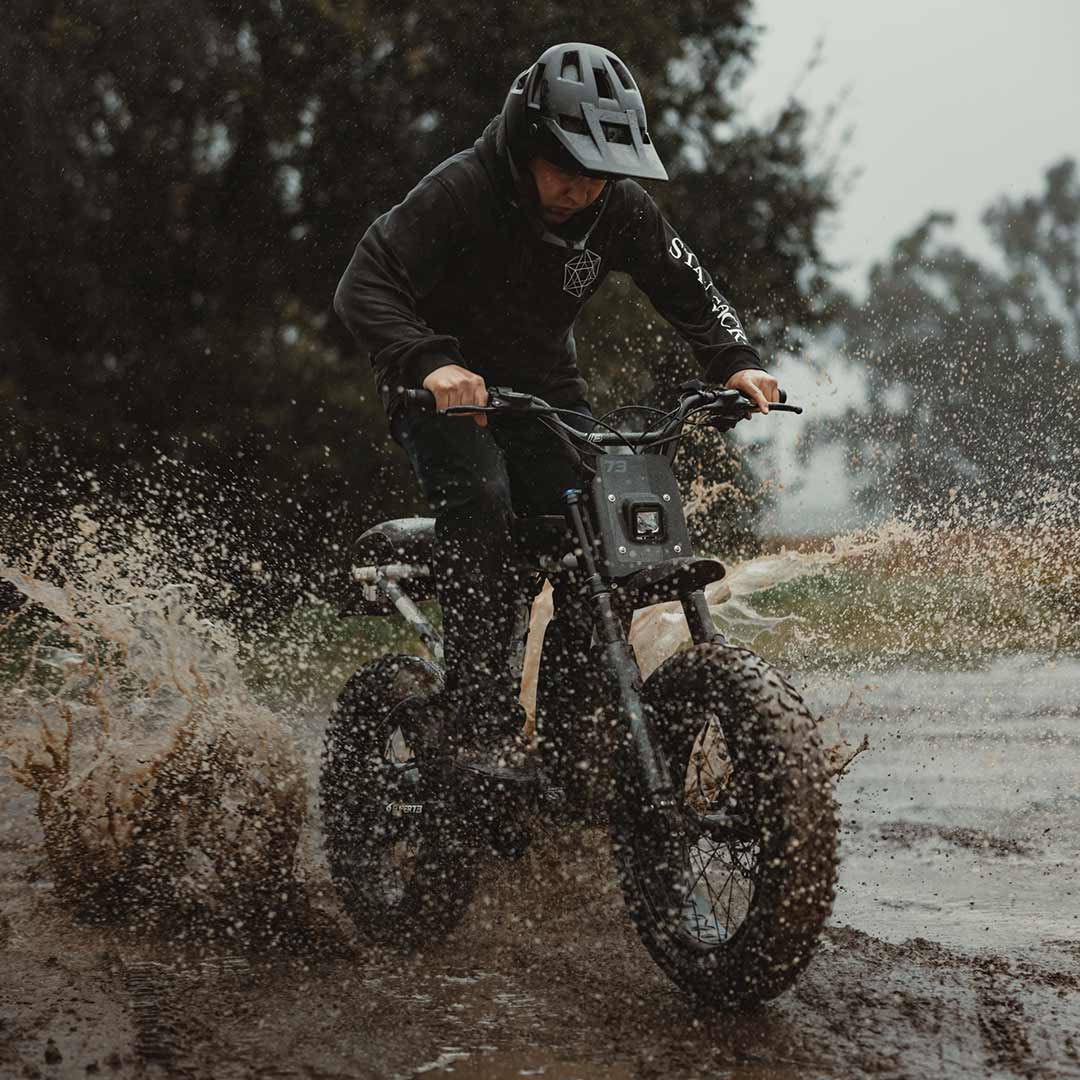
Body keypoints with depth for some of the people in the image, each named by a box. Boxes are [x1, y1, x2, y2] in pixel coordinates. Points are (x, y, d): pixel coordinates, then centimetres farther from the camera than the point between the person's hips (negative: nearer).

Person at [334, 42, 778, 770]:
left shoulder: (620, 207, -8)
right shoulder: (460, 191, -22)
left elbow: (686, 286, 3)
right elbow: (365, 286, -29)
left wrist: (736, 361, -17)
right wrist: (430, 362, -47)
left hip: (545, 389, 5)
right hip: (447, 388, -4)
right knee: (480, 498, -33)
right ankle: (480, 709, -32)